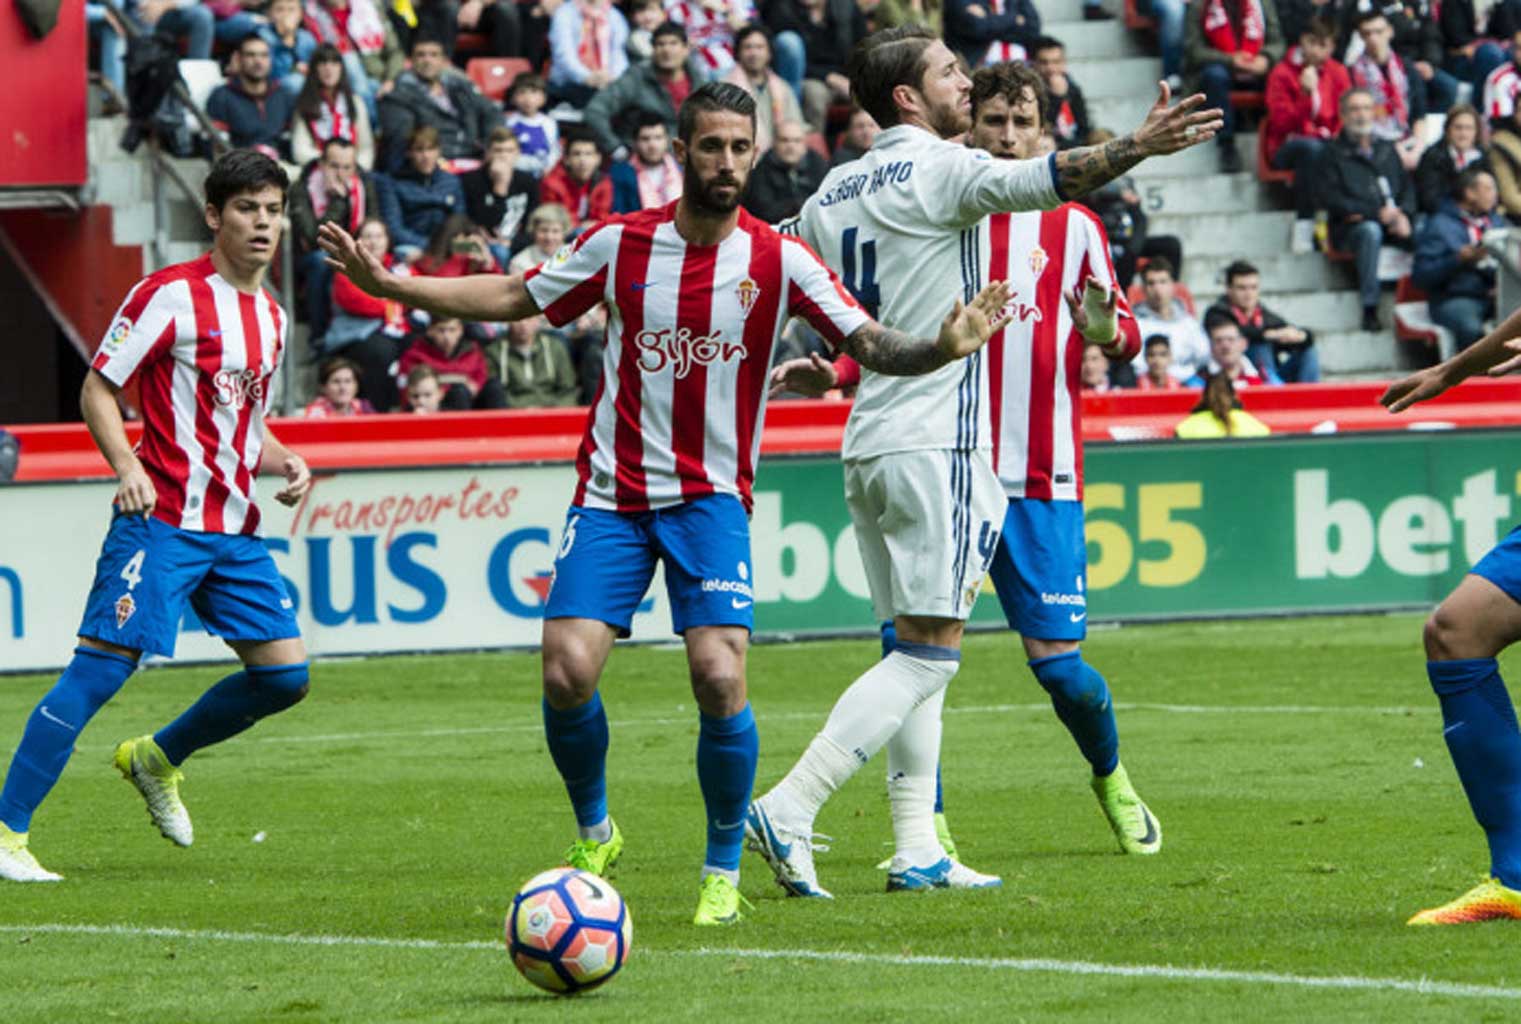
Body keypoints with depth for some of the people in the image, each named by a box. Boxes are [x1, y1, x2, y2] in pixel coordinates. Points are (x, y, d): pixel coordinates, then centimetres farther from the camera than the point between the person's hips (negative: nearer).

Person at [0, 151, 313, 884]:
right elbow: (97, 390, -6)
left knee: (284, 675, 2)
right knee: (100, 668, -12)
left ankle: (156, 760, 24)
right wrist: (127, 467, -21)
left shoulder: (271, 316, 15)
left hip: (236, 528, 7)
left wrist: (286, 464, 7)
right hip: (162, 518, -7)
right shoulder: (172, 294, -7)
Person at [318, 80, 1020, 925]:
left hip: (711, 498, -1)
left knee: (721, 677, -18)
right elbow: (512, 299, 12)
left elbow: (870, 343, -7)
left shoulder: (778, 260, -4)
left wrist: (943, 347, -28)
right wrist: (386, 283, 7)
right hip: (611, 495, 1)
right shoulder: (620, 244, 1)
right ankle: (594, 834, 17)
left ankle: (724, 871, 3)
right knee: (568, 672, -12)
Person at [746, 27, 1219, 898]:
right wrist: (1135, 148, -35)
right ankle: (789, 810, -15)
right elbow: (1036, 179, -26)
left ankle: (918, 850, 7)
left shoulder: (834, 192, 13)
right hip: (934, 441, -8)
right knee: (930, 652, -7)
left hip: (868, 446, 8)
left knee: (918, 648, 11)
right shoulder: (936, 168, -9)